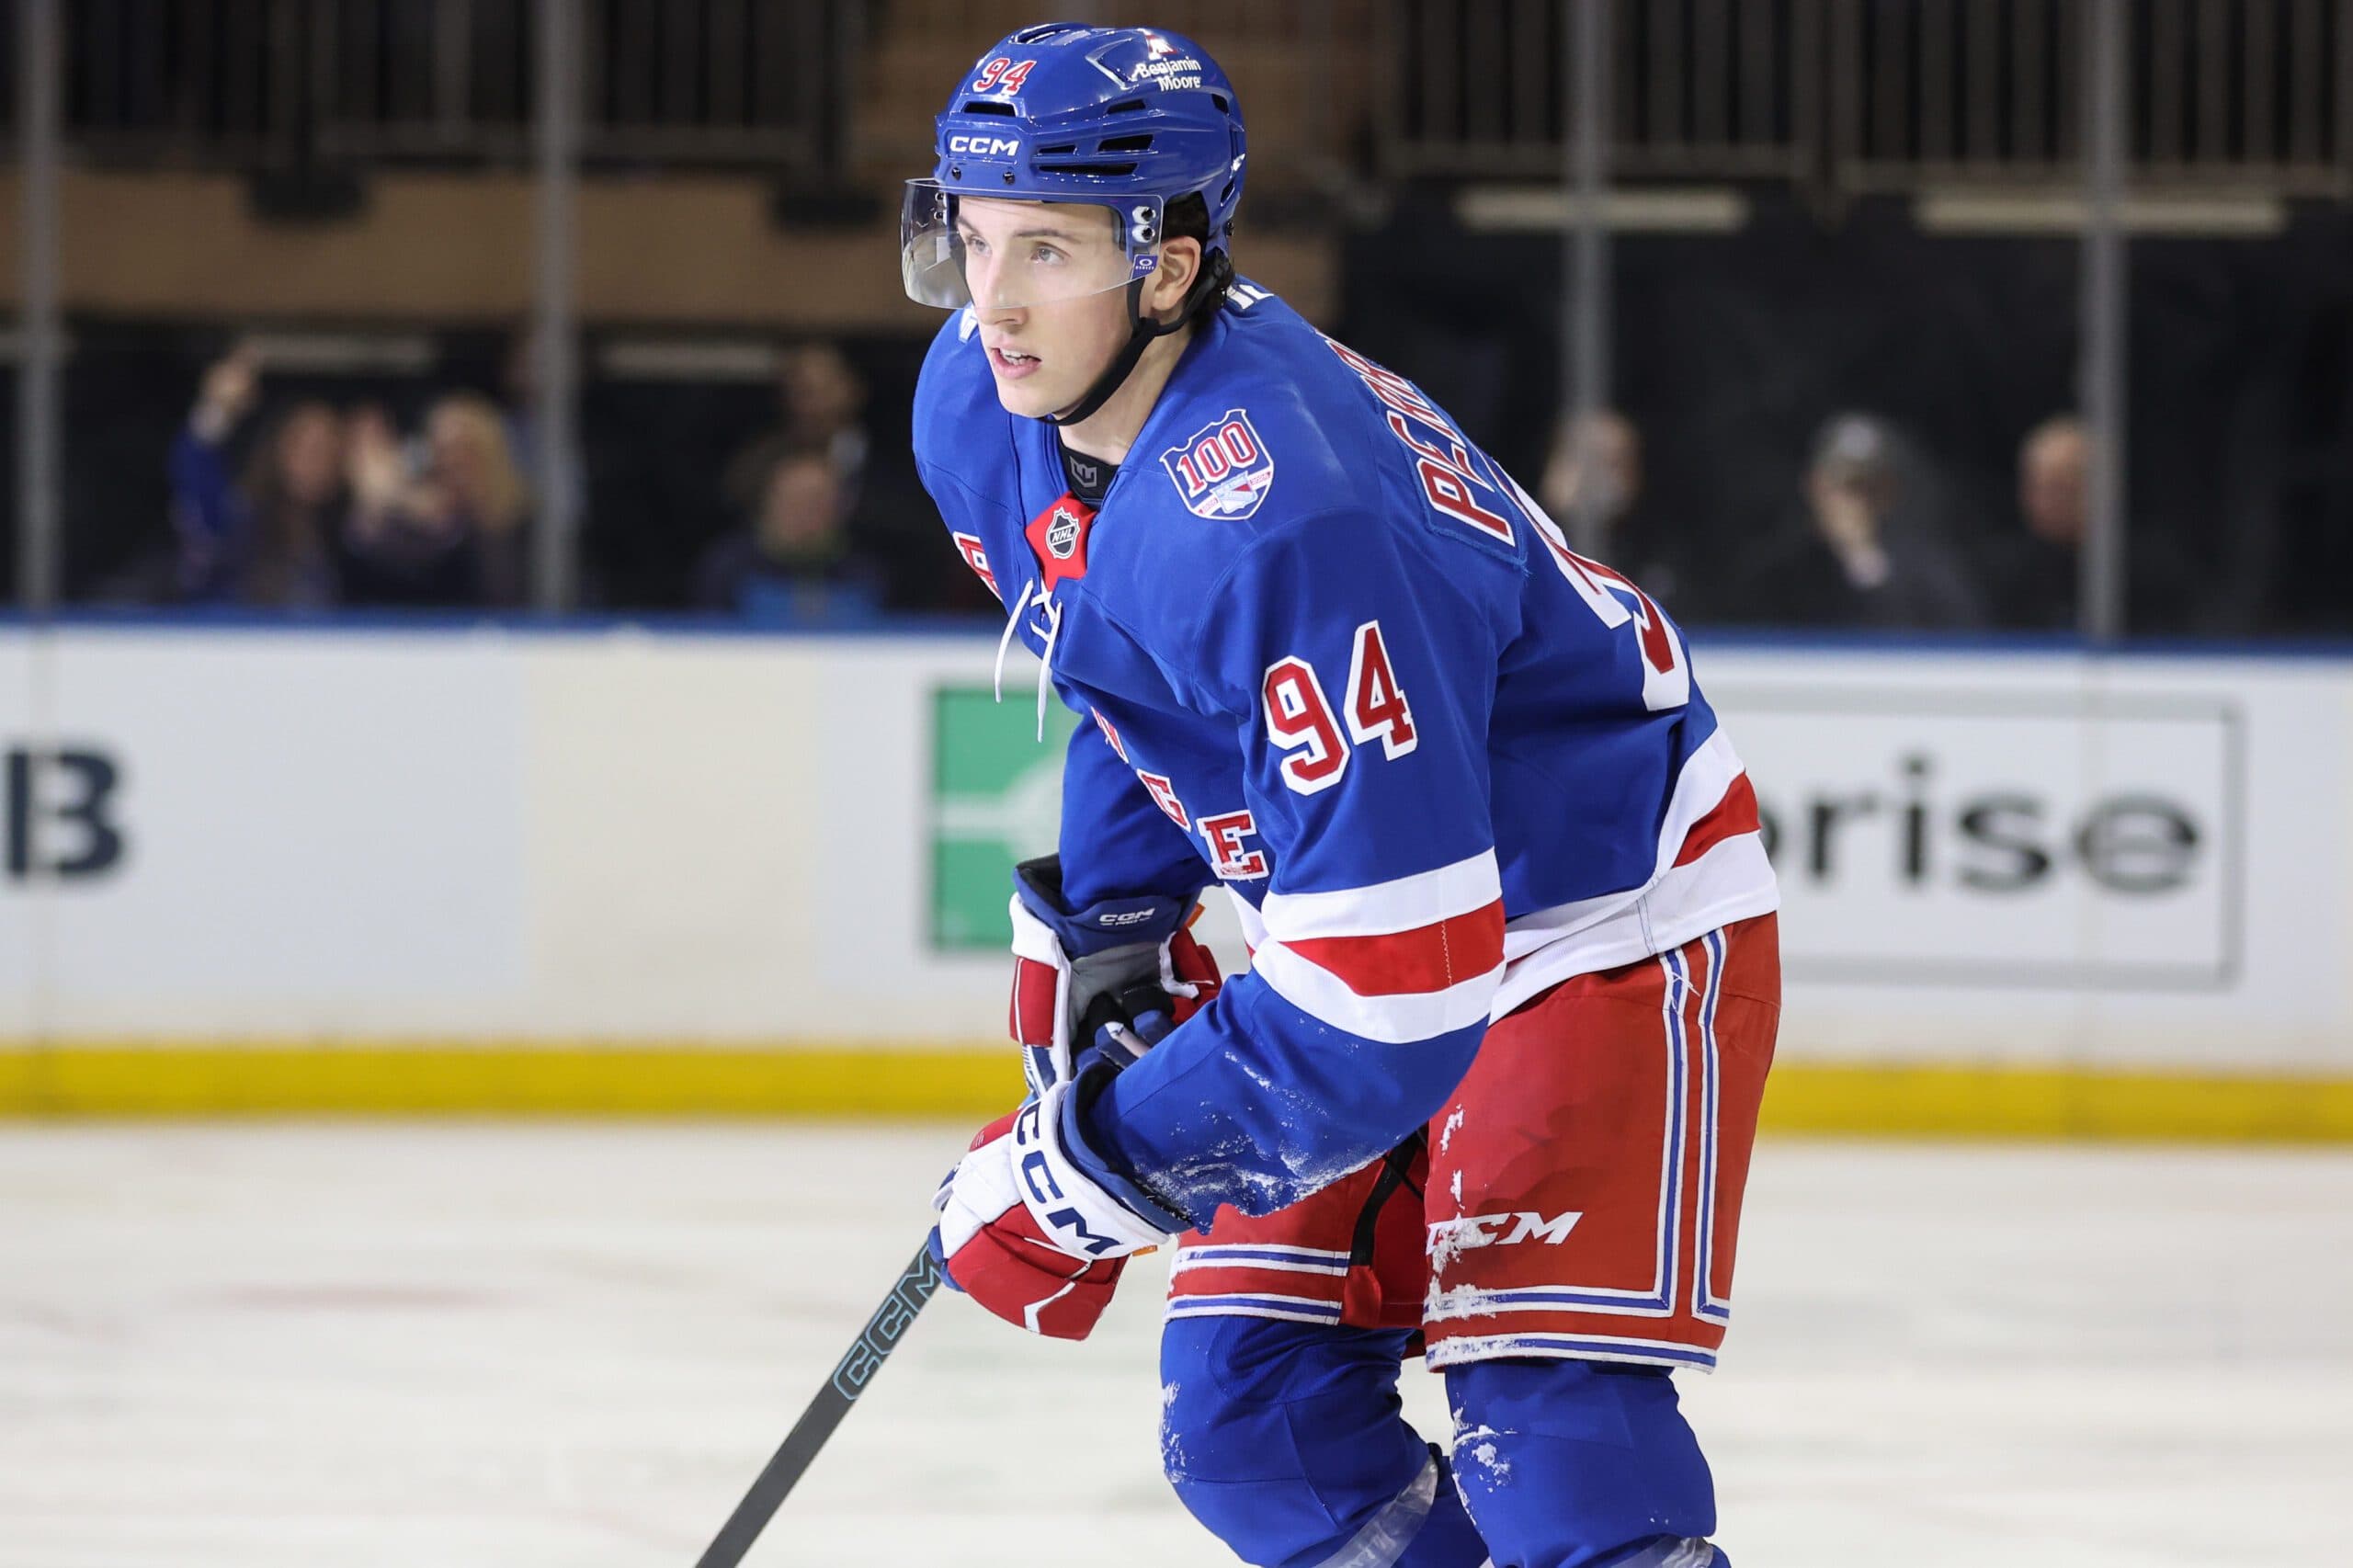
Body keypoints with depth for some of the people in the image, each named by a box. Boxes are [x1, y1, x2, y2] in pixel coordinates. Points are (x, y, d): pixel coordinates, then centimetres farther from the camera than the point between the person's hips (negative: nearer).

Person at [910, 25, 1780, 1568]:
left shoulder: (1284, 521, -37)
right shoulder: (980, 415, -9)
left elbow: (1389, 984, -37)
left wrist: (1090, 1180, -31)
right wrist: (1103, 927, 10)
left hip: (1612, 909, -9)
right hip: (1361, 918, 9)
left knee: (1552, 1434, -21)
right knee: (1253, 1421, 4)